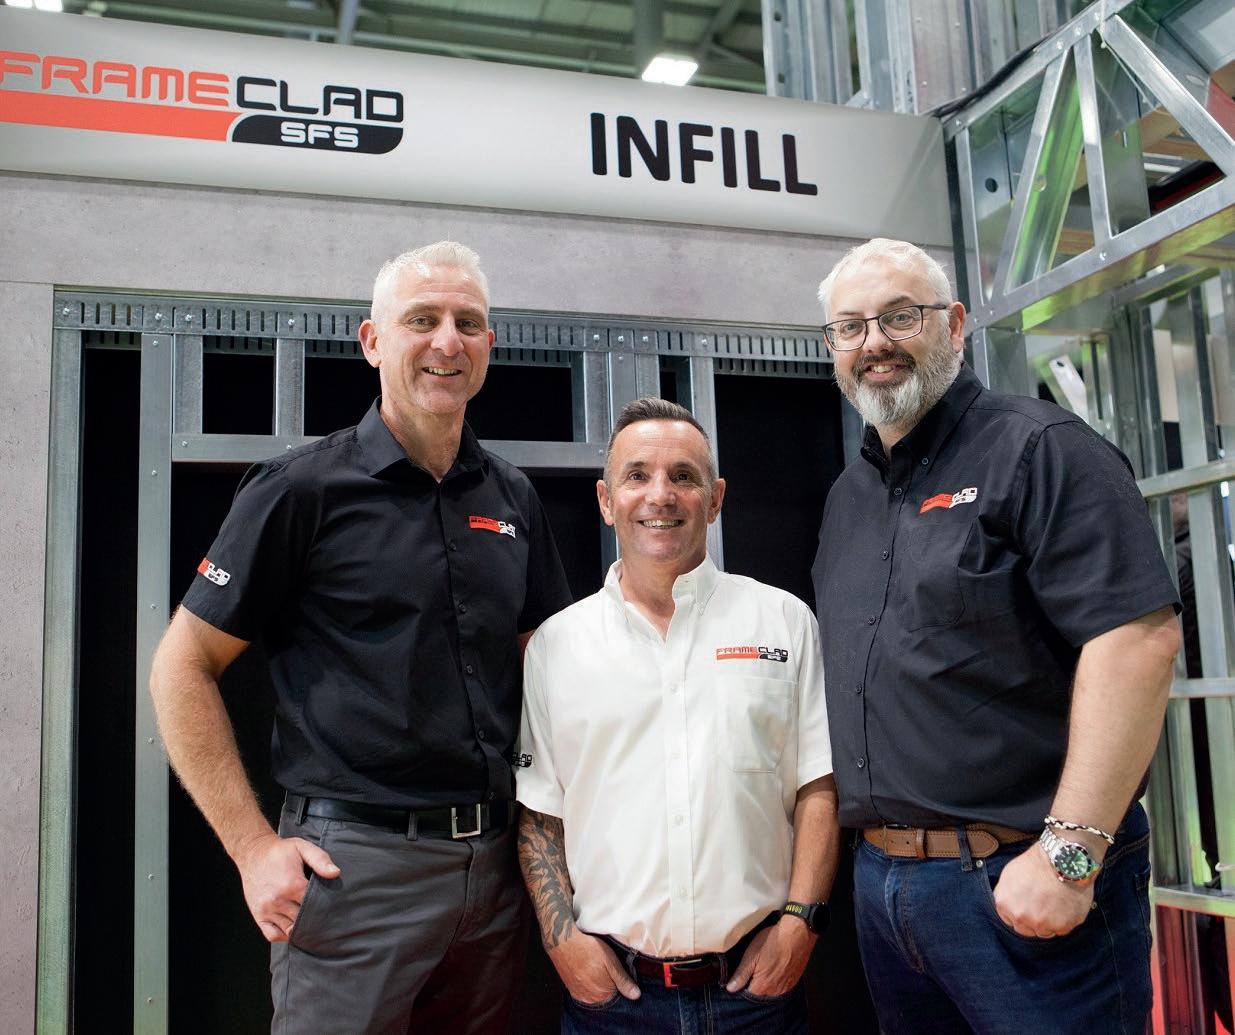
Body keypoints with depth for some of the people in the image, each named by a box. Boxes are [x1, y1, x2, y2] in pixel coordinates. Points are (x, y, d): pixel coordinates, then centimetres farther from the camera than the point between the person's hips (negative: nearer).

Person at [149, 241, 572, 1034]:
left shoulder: (513, 499, 7)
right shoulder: (303, 488, -8)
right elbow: (183, 669, -6)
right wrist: (253, 847, -10)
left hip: (492, 868, 5)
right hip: (355, 867, -5)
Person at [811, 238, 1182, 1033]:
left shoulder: (1041, 450, -9)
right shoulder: (848, 495, 14)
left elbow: (1138, 636, -19)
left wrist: (1069, 852, -22)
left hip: (1021, 880, -7)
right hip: (881, 877, 7)